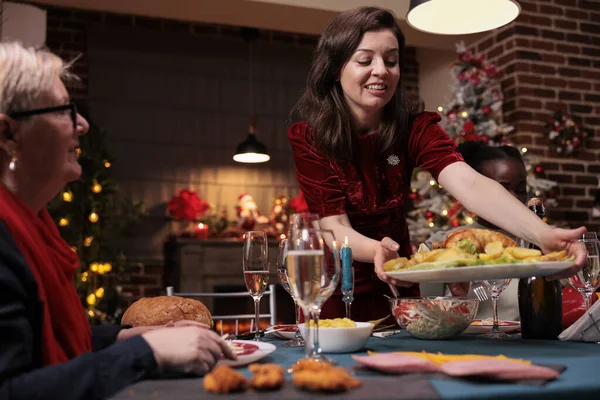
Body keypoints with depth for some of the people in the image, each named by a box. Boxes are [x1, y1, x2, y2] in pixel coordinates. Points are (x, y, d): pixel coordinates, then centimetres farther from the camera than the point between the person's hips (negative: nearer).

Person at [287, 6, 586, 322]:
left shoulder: (413, 128, -11)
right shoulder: (308, 136, -16)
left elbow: (469, 183, -28)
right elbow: (335, 226, -21)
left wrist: (543, 235, -45)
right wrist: (377, 251, -44)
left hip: (397, 289, 2)